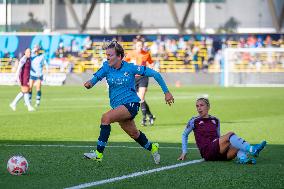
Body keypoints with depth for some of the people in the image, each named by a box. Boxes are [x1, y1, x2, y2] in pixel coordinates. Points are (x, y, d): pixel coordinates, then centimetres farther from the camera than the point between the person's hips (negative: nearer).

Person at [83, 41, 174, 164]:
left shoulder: (130, 68, -12)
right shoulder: (107, 67, -2)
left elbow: (155, 74, -7)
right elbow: (97, 76, -21)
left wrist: (166, 92, -6)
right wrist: (90, 82, -45)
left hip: (131, 104, -6)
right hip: (118, 106, 6)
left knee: (106, 117, -28)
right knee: (133, 133, 21)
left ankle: (99, 153, -28)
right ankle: (152, 148, 49)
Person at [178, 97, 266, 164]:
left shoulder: (215, 120, 21)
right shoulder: (194, 121, 9)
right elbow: (184, 135, 21)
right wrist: (184, 152, 18)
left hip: (219, 153, 5)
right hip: (207, 152, -5)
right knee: (230, 135, -27)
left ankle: (242, 158, -58)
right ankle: (252, 149, -48)